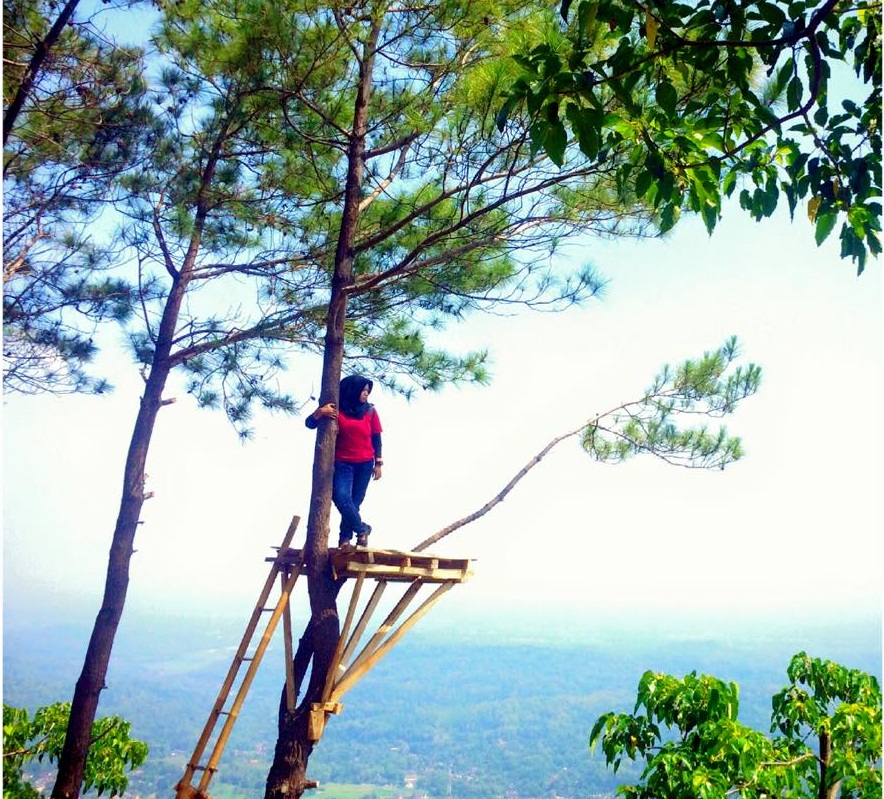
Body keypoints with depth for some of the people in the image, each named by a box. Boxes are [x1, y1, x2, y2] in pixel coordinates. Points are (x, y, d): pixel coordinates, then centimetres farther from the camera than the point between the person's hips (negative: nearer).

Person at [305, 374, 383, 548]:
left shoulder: (370, 411, 2)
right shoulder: (336, 409, -3)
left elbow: (376, 438, 7)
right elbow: (310, 424, -4)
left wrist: (378, 463, 3)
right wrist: (320, 412, -25)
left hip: (365, 464, 2)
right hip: (342, 463, -2)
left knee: (355, 502, 5)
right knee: (341, 497, -19)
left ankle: (345, 537, 18)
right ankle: (362, 529, 0)